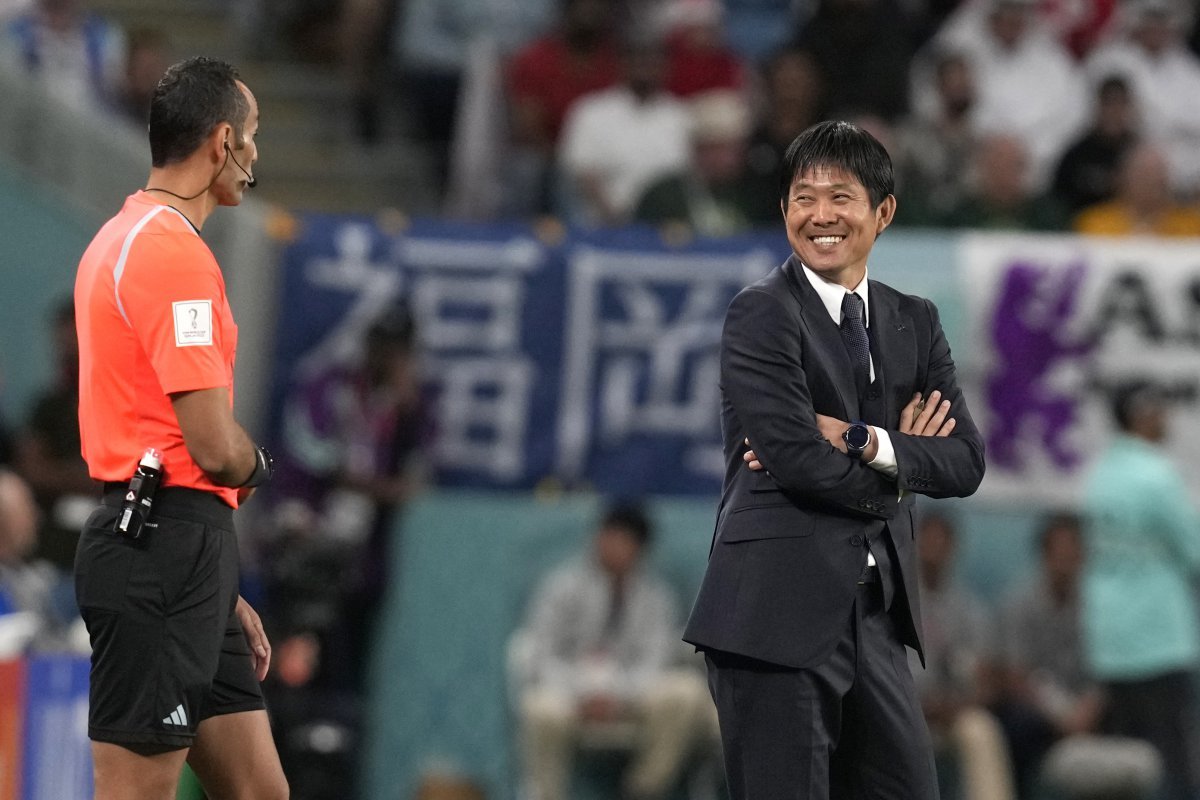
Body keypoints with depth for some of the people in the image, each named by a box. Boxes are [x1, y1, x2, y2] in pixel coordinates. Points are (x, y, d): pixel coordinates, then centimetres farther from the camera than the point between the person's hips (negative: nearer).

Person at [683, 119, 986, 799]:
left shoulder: (915, 323, 14)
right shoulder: (761, 314, -5)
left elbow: (965, 462, 3)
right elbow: (796, 459, -15)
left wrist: (863, 443, -12)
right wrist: (895, 473, 0)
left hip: (877, 615, 6)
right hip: (777, 615, -6)